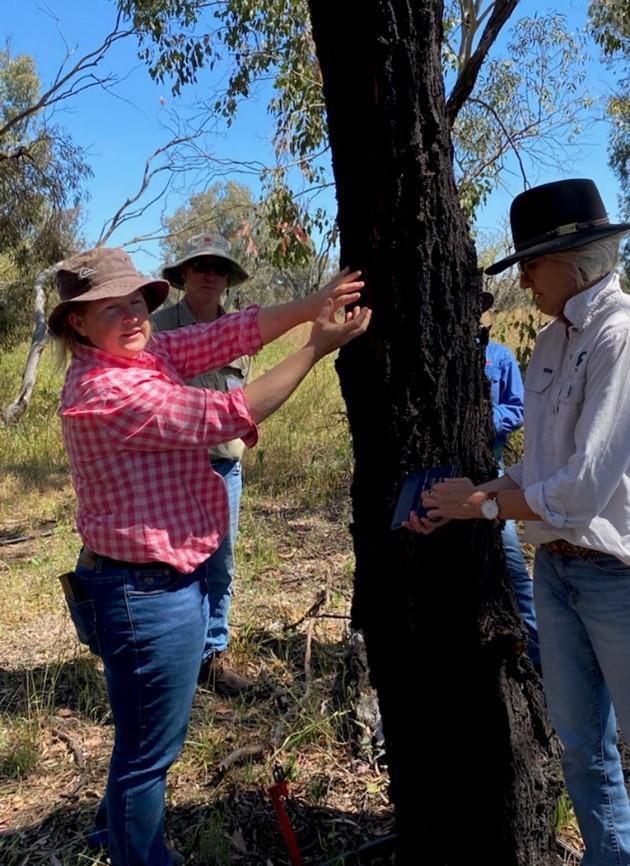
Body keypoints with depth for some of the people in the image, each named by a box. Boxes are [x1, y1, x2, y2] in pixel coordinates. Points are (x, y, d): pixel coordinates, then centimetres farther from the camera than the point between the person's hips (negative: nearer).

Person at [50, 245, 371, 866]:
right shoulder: (106, 391, -23)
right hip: (145, 594, -10)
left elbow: (232, 333, -5)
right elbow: (227, 416, -26)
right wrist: (315, 348, -20)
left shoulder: (146, 352, 3)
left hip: (171, 579, 10)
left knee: (147, 734, 29)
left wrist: (314, 302, -18)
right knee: (149, 748, 11)